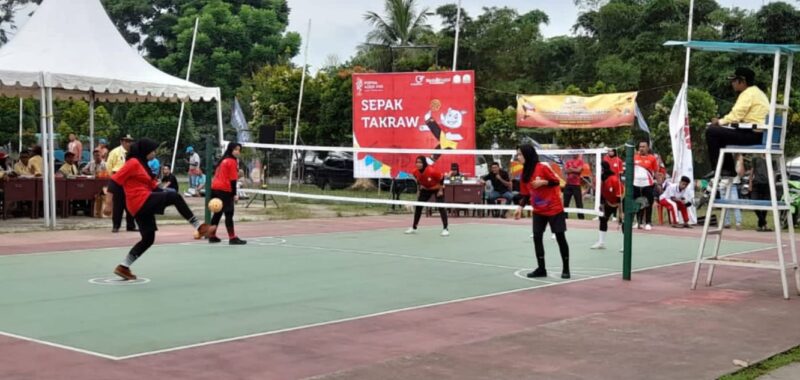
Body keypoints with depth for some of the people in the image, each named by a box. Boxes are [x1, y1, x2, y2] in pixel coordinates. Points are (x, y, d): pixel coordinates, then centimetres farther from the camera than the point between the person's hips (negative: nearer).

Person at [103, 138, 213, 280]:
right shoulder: (133, 163, -8)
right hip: (141, 201, -10)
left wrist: (166, 196, 12)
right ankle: (199, 227, -14)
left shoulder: (143, 165, 22)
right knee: (175, 197, -15)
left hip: (144, 205, 10)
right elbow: (115, 180, -14)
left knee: (148, 239, 11)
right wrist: (109, 201, -19)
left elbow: (153, 186, 21)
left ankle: (123, 267, 15)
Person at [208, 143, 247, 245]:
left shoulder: (224, 160, 18)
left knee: (218, 213, 17)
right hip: (224, 190, -9)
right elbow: (233, 179, -13)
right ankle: (232, 238, -10)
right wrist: (234, 194, -14)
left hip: (215, 188, 9)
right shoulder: (232, 161, -9)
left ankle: (212, 236, 20)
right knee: (229, 213, -8)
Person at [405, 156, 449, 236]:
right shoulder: (416, 172, -18)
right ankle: (414, 228, 17)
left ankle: (445, 229, -13)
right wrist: (418, 190, 2)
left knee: (441, 207, -17)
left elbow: (441, 178, -21)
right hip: (426, 189, 6)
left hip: (437, 189, -6)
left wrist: (440, 190, -18)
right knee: (418, 207, 3)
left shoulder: (431, 171, -36)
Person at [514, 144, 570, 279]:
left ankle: (566, 269, 11)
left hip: (554, 208, -6)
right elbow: (525, 194, 8)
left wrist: (543, 182, -26)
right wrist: (520, 207, -4)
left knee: (560, 237, 1)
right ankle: (541, 269, 6)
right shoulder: (525, 173, 3)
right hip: (538, 211, 6)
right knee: (537, 237, -1)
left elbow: (556, 182, -11)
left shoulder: (542, 168, -17)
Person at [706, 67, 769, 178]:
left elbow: (735, 116, -18)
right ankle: (728, 168, 22)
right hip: (759, 134, 11)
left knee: (711, 132, -10)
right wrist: (722, 121, 7)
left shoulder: (748, 93, -12)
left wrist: (719, 122, -2)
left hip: (753, 135, -11)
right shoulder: (757, 92, 20)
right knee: (720, 132, 26)